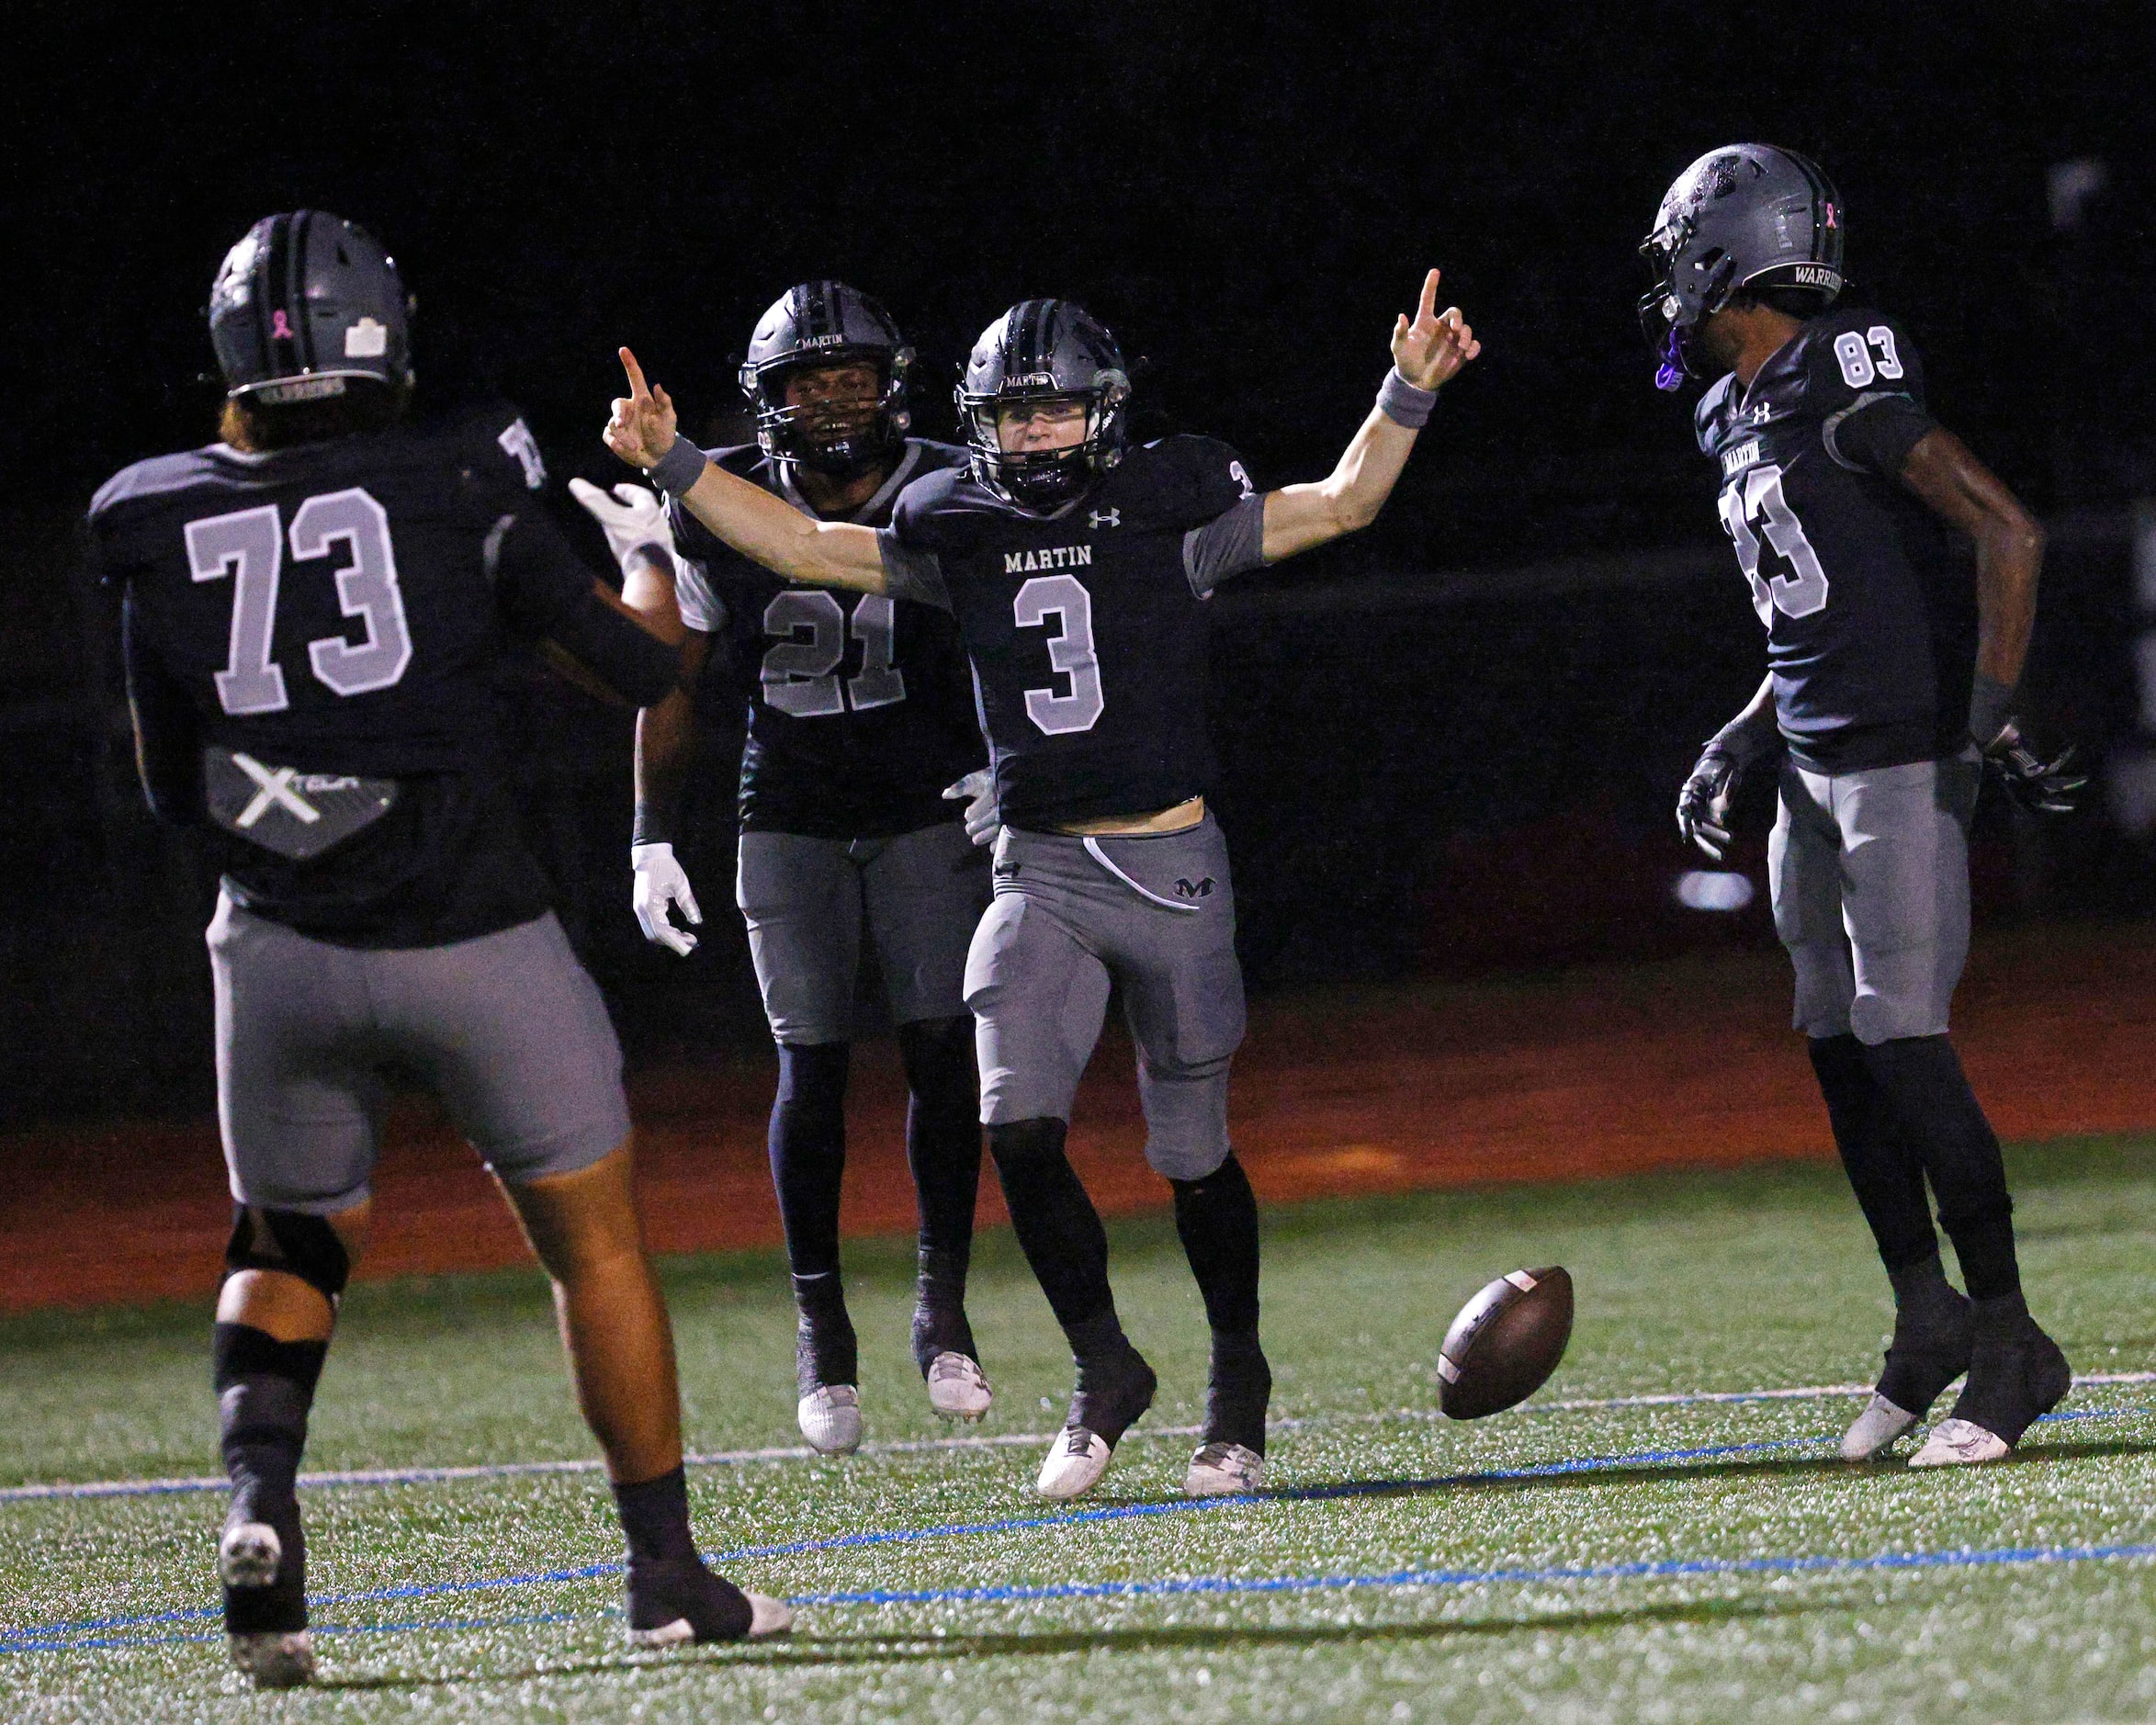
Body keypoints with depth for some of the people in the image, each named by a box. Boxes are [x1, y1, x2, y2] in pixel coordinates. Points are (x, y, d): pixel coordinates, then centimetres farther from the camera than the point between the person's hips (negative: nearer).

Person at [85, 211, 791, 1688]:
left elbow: (176, 786, 11)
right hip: (472, 943, -2)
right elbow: (646, 667, 2)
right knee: (593, 1236, 13)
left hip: (282, 953, 2)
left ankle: (259, 1504, -6)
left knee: (289, 1243, 20)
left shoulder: (167, 530, 2)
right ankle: (668, 1570, 15)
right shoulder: (458, 490, -4)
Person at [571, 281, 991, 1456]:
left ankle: (942, 1309, 3)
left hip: (928, 815, 0)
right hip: (788, 821, 0)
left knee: (940, 1050, -8)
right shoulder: (723, 514, -7)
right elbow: (668, 686, 2)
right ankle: (819, 1329, 4)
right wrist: (652, 838, 0)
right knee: (813, 1065, -4)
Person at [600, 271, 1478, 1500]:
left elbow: (1340, 507, 2)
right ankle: (1104, 1371, 3)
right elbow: (803, 547, 7)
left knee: (1195, 1151, 5)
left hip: (1172, 867, -2)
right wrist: (671, 460, -1)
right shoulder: (961, 533, 6)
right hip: (1041, 876, 2)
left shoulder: (1170, 511, -2)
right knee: (1021, 1125, -14)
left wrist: (1408, 392, -11)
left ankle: (1239, 1388, 24)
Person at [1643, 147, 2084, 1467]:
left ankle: (2009, 1341, -4)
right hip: (1815, 763, 9)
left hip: (1902, 757, -9)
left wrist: (1991, 720, -18)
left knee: (1904, 1045, -11)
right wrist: (1738, 748, 18)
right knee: (1843, 1047, 10)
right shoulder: (1742, 415, 14)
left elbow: (2010, 536, -19)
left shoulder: (1848, 386, -15)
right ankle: (1927, 1321, 20)